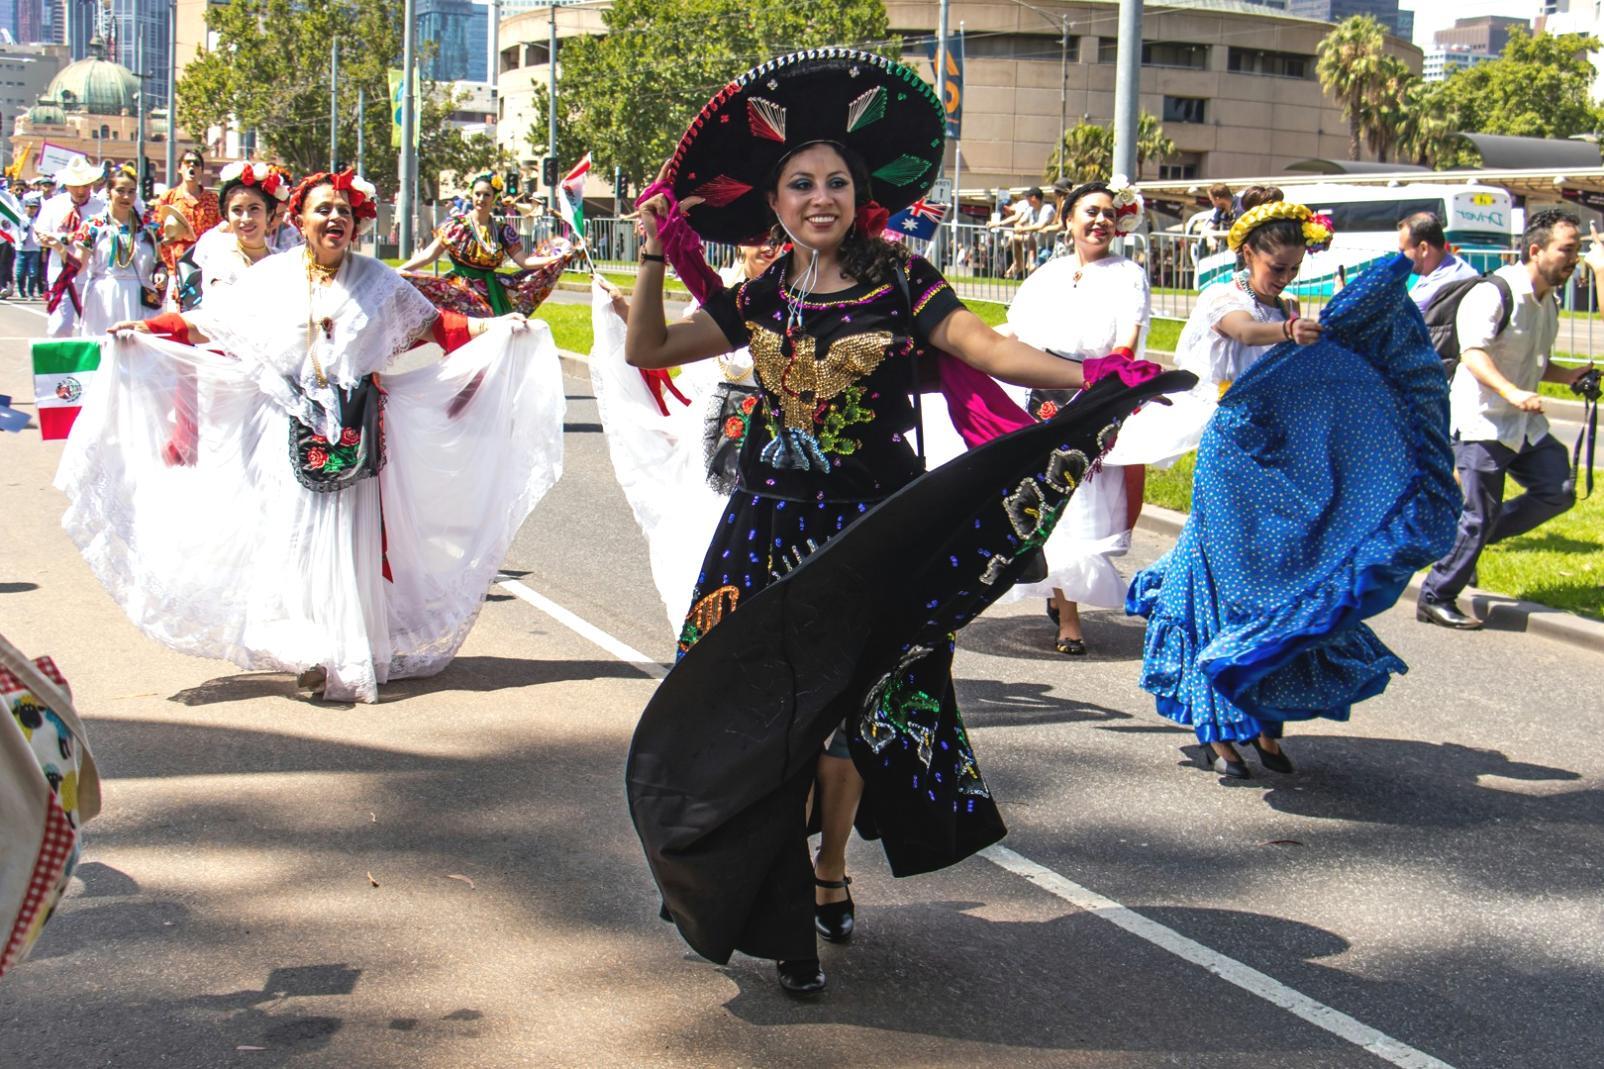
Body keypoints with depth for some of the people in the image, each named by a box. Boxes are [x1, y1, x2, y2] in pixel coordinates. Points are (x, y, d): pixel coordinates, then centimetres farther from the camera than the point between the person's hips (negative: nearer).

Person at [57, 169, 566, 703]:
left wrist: (494, 328, 2)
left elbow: (430, 323, 12)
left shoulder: (375, 280, 10)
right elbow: (205, 323, 7)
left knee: (350, 541, 0)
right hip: (291, 436, 0)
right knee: (294, 535, -5)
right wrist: (146, 329, -5)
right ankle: (306, 651, -1)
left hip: (356, 435, 1)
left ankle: (347, 652, 7)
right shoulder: (270, 278, 7)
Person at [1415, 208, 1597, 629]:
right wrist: (1512, 392, -41)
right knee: (1480, 514, -6)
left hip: (1525, 423, 8)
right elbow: (1473, 353, -27)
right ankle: (1435, 598, 7)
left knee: (1558, 490, -4)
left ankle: (1476, 535, 13)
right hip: (1482, 421, -8)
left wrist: (1568, 375, 7)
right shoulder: (1495, 292, -15)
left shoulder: (1550, 301, 13)